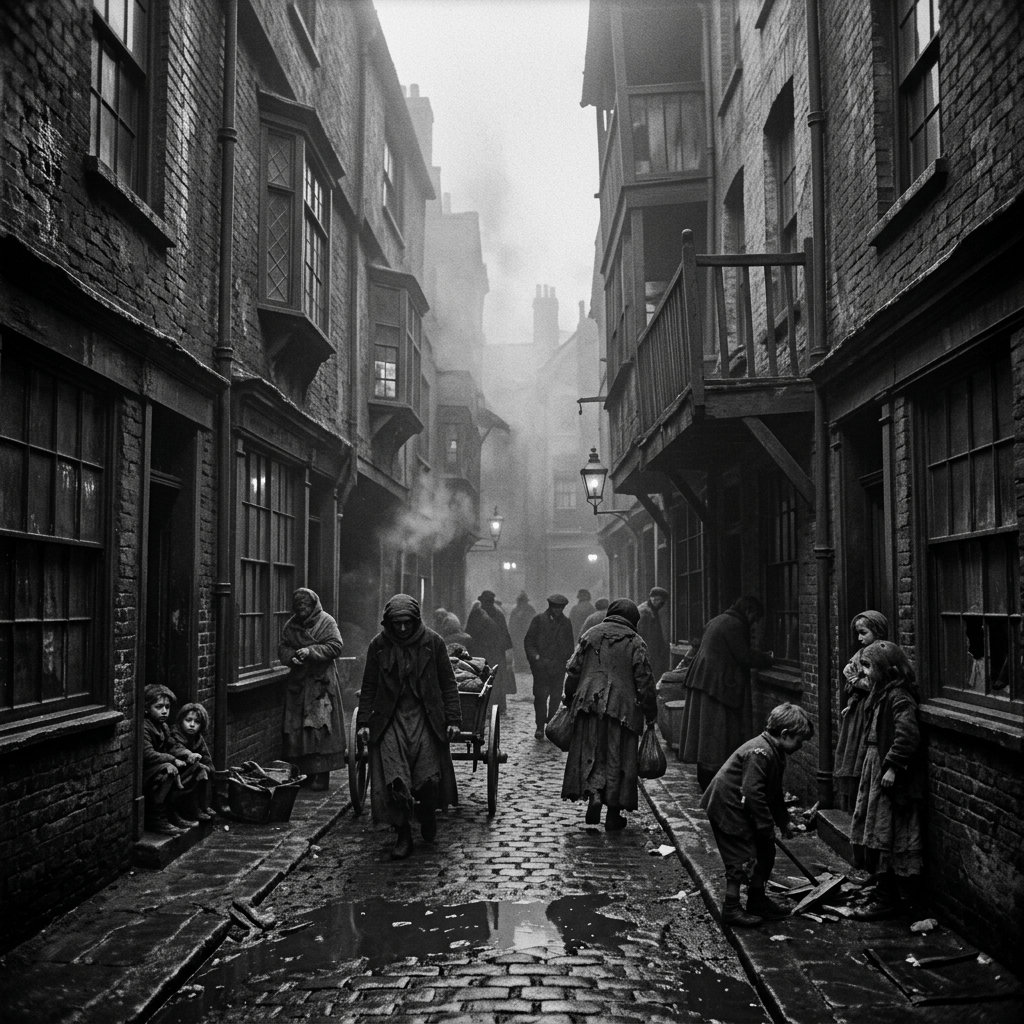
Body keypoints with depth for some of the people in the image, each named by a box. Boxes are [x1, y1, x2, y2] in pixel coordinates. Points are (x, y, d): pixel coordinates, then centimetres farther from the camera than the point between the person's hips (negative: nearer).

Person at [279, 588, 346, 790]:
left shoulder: (326, 622, -3)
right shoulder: (290, 625, 12)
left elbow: (335, 646, -10)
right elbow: (282, 648, 14)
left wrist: (310, 651, -17)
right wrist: (291, 656, -7)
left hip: (321, 682, -5)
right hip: (297, 682, 5)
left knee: (320, 727, -8)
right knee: (295, 728, 4)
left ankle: (322, 774, -5)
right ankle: (302, 772, 12)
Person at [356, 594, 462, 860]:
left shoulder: (432, 642, 0)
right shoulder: (378, 644, 2)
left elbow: (448, 684, 4)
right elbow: (368, 687, 9)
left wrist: (453, 719, 0)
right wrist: (363, 722, 4)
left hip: (425, 718, -1)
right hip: (390, 720, 1)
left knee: (429, 776, -8)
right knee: (393, 779, -9)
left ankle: (428, 817, 23)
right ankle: (403, 835, 6)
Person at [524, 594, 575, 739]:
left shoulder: (566, 623, 13)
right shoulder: (538, 620, 5)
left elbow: (569, 645, 19)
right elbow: (528, 640, 4)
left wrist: (567, 660, 2)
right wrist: (535, 656, -9)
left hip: (558, 666, 3)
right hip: (541, 664, -2)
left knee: (556, 696, 2)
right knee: (540, 695, -9)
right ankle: (540, 727, -4)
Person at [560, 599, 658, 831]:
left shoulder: (590, 634, 7)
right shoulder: (635, 642, 0)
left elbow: (573, 670, 8)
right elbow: (644, 681, -3)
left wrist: (568, 699, 18)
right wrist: (651, 712, 5)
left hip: (589, 703, 2)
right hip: (622, 706, -2)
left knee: (589, 753, 9)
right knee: (618, 758, 5)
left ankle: (593, 794, -15)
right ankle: (613, 814, 8)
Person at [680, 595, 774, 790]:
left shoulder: (718, 620, 19)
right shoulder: (735, 626, -13)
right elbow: (744, 656, -15)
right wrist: (767, 659, -1)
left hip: (701, 681, 10)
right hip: (717, 685, -10)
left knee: (706, 730, 12)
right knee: (717, 730, -6)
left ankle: (704, 780, 19)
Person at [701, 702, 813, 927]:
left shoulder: (776, 754, 8)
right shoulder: (760, 753, -26)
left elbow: (775, 792, 19)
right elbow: (752, 793, -28)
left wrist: (784, 822, 16)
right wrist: (767, 825, -22)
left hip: (742, 809, 11)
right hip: (728, 808, -11)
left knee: (765, 851, 16)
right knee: (742, 858, -7)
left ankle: (757, 900, 31)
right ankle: (731, 908, 7)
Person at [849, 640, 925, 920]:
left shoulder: (898, 697, -18)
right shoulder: (881, 694, 13)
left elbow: (908, 734, -28)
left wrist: (893, 767, -26)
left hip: (892, 781, -10)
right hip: (877, 772, 10)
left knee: (886, 839, -3)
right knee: (878, 839, 13)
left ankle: (887, 901, 5)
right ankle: (886, 894, 21)